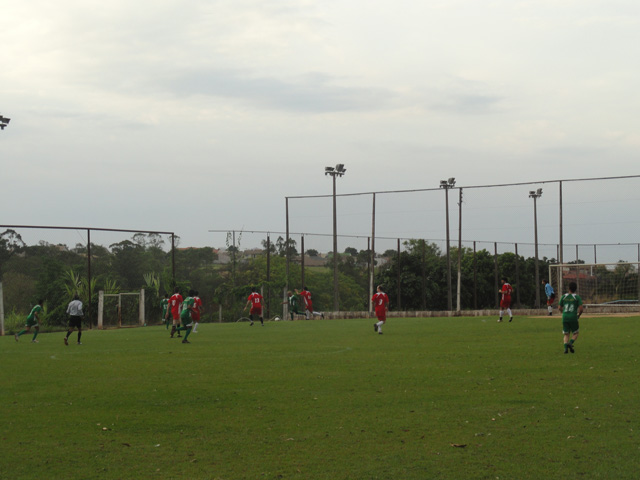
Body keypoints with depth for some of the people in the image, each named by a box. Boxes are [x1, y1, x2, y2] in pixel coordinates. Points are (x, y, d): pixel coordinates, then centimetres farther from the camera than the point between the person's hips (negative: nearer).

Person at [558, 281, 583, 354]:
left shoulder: (563, 296, 6)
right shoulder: (577, 297, -2)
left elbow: (559, 308, 8)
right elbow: (581, 309, -8)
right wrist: (579, 315, 12)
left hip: (565, 317, 3)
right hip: (573, 318, -3)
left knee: (566, 334, 10)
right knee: (575, 333, 13)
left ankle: (566, 347, -10)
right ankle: (570, 343, -13)